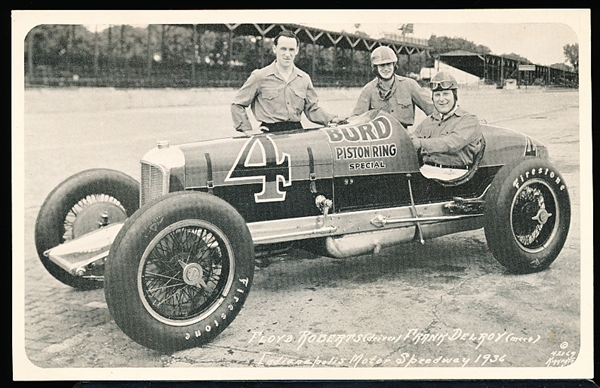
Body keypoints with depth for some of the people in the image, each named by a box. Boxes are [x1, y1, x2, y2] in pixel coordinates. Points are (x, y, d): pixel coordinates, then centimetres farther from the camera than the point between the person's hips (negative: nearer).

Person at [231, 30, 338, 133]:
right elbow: (237, 105, 7)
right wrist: (248, 130, -2)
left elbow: (312, 109, 22)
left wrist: (331, 119, 5)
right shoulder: (259, 76, 2)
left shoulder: (304, 79, 15)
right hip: (270, 133, -4)